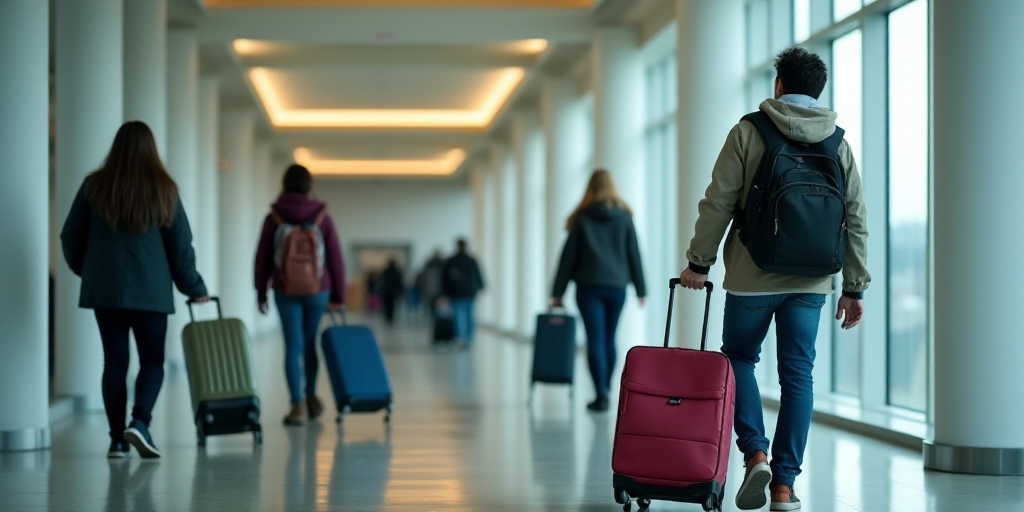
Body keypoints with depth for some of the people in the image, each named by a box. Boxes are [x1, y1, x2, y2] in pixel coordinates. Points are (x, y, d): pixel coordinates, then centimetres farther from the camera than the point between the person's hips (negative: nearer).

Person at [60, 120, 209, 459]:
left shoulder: (95, 187, 0)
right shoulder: (163, 189, -3)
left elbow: (70, 238, 6)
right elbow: (181, 245, 1)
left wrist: (85, 270, 25)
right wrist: (194, 287, 12)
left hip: (104, 289, 2)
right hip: (151, 291, -2)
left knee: (115, 361, 7)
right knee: (152, 360, 8)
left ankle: (118, 439, 6)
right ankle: (140, 422, -14)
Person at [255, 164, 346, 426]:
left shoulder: (274, 218, -2)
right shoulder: (322, 217, -1)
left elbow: (262, 257, -1)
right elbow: (335, 257, 0)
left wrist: (261, 293, 8)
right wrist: (338, 295, 7)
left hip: (285, 291, -1)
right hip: (317, 290, 1)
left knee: (293, 345, 0)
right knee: (310, 343, 17)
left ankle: (299, 404, -7)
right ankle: (310, 395, 28)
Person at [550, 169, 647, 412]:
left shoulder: (582, 219, 0)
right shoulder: (624, 217, 3)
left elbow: (568, 257, 1)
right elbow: (634, 255, 4)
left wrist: (557, 292, 3)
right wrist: (641, 289, 9)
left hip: (589, 285, -2)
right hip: (617, 286, 2)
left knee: (595, 340, -5)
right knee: (609, 339, 14)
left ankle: (601, 394, -15)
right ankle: (606, 388, 21)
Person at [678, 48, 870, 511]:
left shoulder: (749, 132, -3)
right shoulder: (838, 143, 7)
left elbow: (718, 202, -6)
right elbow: (856, 219, 6)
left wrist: (699, 262, 2)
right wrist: (854, 288, 10)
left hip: (753, 276, -2)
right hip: (811, 282, 3)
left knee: (739, 358, 15)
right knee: (797, 375, 5)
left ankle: (755, 452, -3)